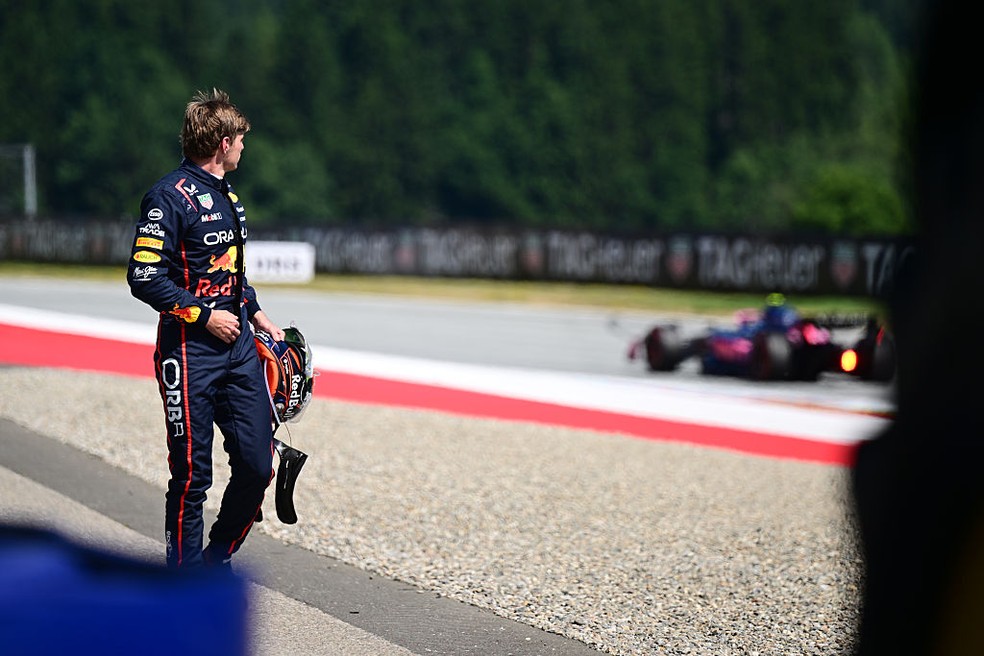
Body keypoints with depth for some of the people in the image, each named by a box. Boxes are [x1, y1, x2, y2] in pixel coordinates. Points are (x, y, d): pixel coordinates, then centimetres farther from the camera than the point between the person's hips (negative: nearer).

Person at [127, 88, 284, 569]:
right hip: (190, 353, -8)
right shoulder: (171, 196, -11)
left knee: (257, 464, 4)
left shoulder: (227, 196, 17)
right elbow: (144, 277, -17)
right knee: (191, 475, -2)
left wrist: (256, 315, 19)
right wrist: (204, 315, -15)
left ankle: (218, 558, 23)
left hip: (238, 348, 8)